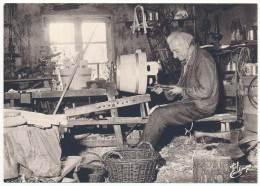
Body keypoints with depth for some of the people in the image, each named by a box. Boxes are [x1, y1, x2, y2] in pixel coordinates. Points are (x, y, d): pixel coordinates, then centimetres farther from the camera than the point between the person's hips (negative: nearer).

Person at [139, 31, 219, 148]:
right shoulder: (187, 61, 14)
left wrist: (182, 91, -13)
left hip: (201, 106, -9)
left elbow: (205, 91, -22)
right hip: (189, 102, 9)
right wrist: (164, 89, 4)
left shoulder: (203, 59, -16)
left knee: (159, 115, -19)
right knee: (155, 111, -5)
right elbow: (181, 86, 21)